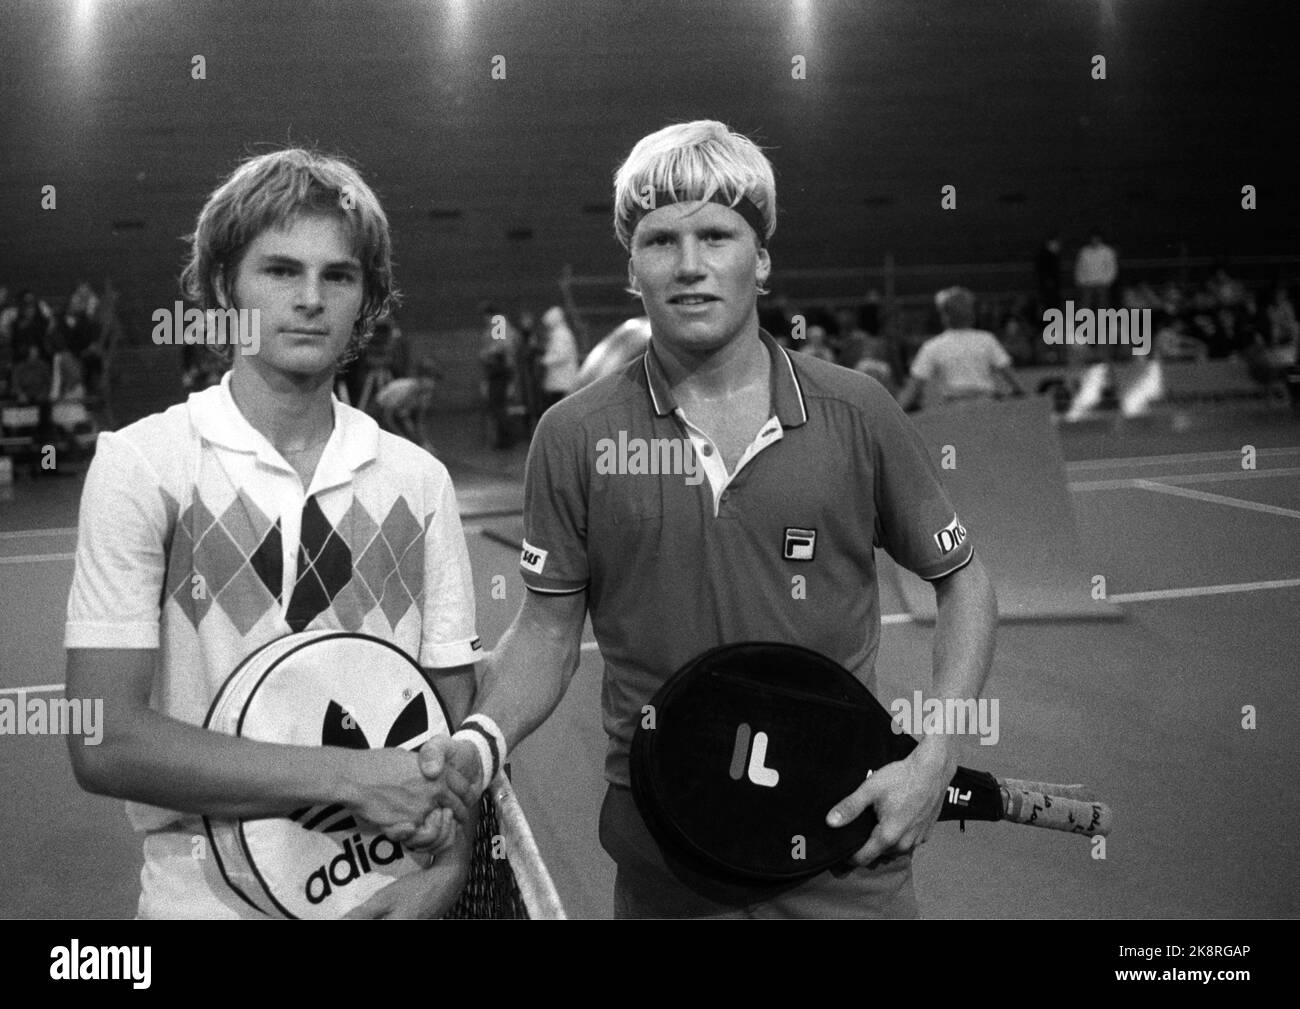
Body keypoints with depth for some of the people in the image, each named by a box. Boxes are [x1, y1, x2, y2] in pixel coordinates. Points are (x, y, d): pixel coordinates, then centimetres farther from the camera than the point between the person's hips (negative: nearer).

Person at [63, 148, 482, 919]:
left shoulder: (419, 481, -2)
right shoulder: (140, 464, -10)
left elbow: (458, 715, 2)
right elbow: (103, 744, -16)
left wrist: (448, 863, -15)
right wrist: (348, 777, -21)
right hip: (207, 897, -2)